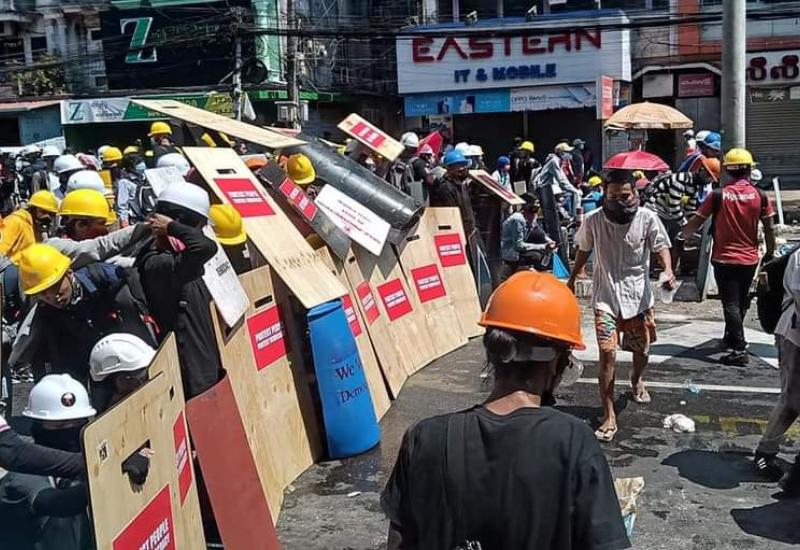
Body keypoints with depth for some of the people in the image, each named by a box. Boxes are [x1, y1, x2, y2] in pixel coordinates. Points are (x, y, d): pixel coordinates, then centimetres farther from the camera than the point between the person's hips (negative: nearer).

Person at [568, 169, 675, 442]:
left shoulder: (647, 218, -12)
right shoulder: (593, 221, -9)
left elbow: (660, 246, -7)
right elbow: (584, 250, 8)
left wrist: (668, 270, -28)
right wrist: (572, 280, 18)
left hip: (638, 296, 1)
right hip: (605, 297, -1)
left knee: (641, 350, 18)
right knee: (608, 353, -12)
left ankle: (636, 380, 55)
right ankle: (609, 416, -4)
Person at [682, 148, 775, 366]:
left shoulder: (718, 195, -10)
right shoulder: (760, 195, -4)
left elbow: (696, 222, -5)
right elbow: (769, 229, -1)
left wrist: (682, 235, 13)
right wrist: (770, 253, 13)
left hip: (724, 259, -3)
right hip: (750, 259, 3)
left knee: (731, 304, -1)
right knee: (741, 302, 20)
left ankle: (740, 350, -7)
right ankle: (731, 339, 35)